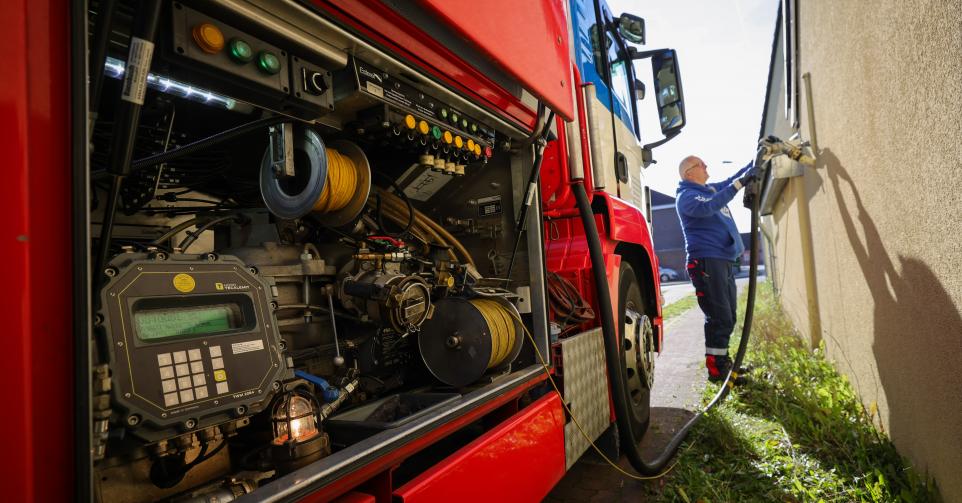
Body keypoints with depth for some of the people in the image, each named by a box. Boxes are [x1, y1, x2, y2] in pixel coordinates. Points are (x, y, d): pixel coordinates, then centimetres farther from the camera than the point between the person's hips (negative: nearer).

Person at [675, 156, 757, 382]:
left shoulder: (710, 189, 20)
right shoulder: (685, 196, -7)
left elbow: (730, 181, 36)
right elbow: (707, 207, -27)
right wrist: (739, 184, -27)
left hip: (725, 260, 10)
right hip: (707, 262, -9)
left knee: (727, 317, 13)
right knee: (719, 318, -11)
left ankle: (722, 362, 22)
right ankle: (716, 370, -5)